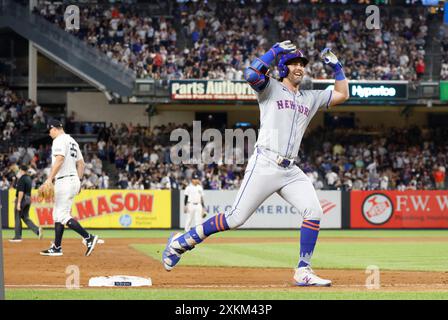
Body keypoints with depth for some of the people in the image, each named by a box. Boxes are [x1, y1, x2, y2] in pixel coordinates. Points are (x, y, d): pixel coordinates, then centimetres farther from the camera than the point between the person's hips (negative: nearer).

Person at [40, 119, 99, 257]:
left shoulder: (59, 140, -9)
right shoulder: (72, 141, 21)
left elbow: (59, 159, -23)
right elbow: (81, 164, 21)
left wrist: (50, 178, -25)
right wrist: (78, 181, 22)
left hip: (64, 181, -10)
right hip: (74, 180, 10)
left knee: (63, 215, -13)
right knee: (57, 214, 13)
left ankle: (88, 238, -20)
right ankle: (56, 247, 14)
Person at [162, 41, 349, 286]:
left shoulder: (311, 98, 21)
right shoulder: (270, 88, 3)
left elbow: (342, 94, 25)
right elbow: (251, 74, -17)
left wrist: (335, 65, 18)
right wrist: (276, 50, -10)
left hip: (290, 171, 6)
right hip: (264, 165, -6)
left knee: (314, 213, -13)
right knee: (236, 218, -9)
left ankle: (303, 272, -7)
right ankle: (181, 241, 6)